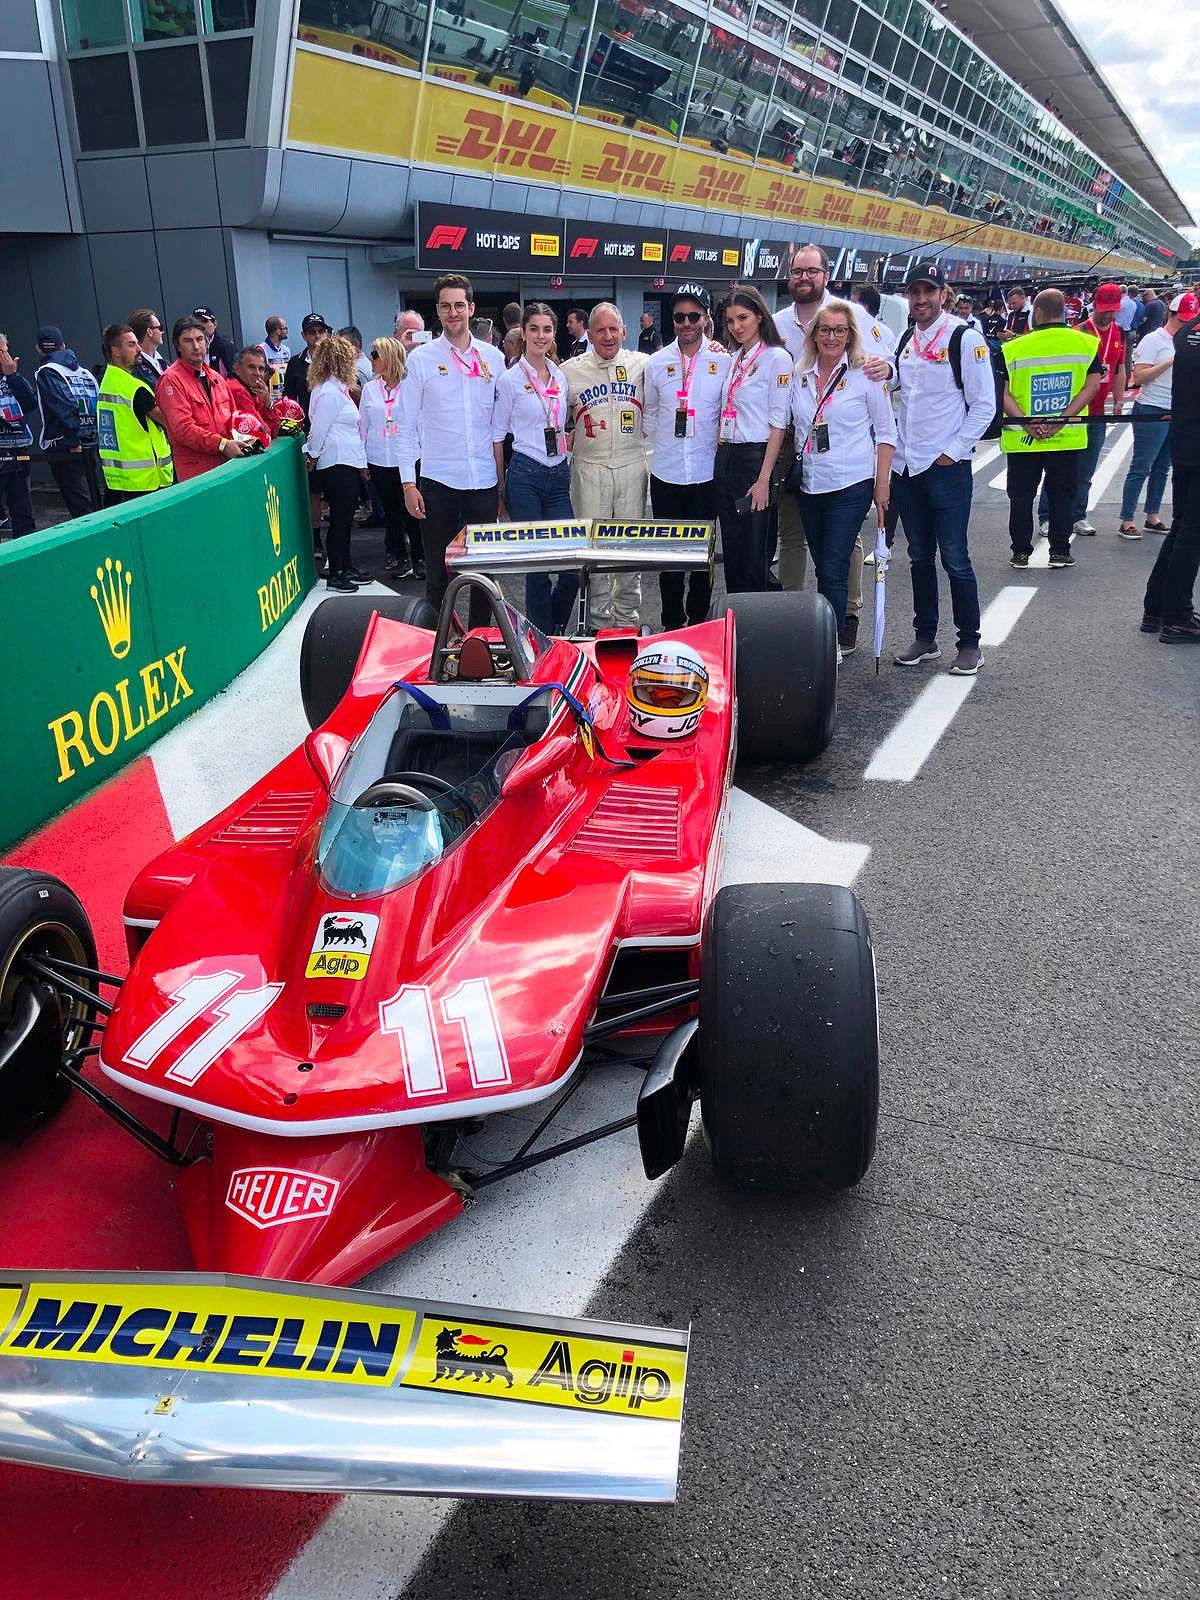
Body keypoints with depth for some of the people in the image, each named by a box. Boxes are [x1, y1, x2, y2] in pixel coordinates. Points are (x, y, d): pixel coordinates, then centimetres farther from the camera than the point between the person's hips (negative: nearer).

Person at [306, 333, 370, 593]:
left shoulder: (337, 389, 14)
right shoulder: (330, 393, -17)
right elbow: (318, 430, -14)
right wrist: (313, 457, 0)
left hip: (347, 464, 10)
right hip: (337, 465, -10)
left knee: (345, 518, 15)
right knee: (339, 519, -4)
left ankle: (346, 567, 25)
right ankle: (334, 575, 3)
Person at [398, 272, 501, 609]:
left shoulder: (491, 357, 7)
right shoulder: (421, 359, 0)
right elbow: (406, 426, 0)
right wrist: (408, 482, -7)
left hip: (483, 479, 2)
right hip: (438, 480, -2)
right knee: (438, 572, 4)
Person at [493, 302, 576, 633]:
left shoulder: (561, 376, 11)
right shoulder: (511, 379, -2)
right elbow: (497, 436, 0)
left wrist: (566, 463, 10)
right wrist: (500, 490, -1)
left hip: (559, 475, 4)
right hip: (526, 476, -4)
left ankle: (556, 631, 21)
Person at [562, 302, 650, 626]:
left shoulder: (643, 365, 5)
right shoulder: (569, 371, 4)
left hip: (632, 466, 1)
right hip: (589, 469, 0)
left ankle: (627, 618, 18)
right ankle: (600, 620, 13)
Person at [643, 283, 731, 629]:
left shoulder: (724, 361, -1)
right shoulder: (657, 362, 5)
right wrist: (660, 444, 6)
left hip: (707, 473, -2)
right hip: (666, 473, 2)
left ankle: (698, 622, 18)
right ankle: (672, 623, 17)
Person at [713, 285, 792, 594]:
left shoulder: (777, 358, -7)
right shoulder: (734, 359, 15)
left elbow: (778, 423, -13)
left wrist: (764, 478, -18)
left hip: (756, 458, -7)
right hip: (726, 460, 7)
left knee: (754, 556, -3)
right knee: (731, 551, 10)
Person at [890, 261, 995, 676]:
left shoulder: (965, 338, -6)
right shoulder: (905, 341, 12)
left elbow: (984, 405, -8)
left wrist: (953, 451, -12)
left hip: (946, 467, -6)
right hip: (906, 466, 6)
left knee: (954, 558, -4)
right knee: (919, 557, 13)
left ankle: (969, 645, 6)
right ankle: (925, 638, 23)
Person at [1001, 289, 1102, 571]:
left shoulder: (1014, 347, -3)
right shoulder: (1086, 343, 0)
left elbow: (1002, 392, -10)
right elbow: (1092, 385, -8)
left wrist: (1026, 422, -15)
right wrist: (1061, 419, -12)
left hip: (1021, 439, -1)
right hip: (1068, 438, 1)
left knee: (1021, 495, 11)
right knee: (1061, 492, 13)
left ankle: (1020, 552, 14)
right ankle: (1060, 551, 13)